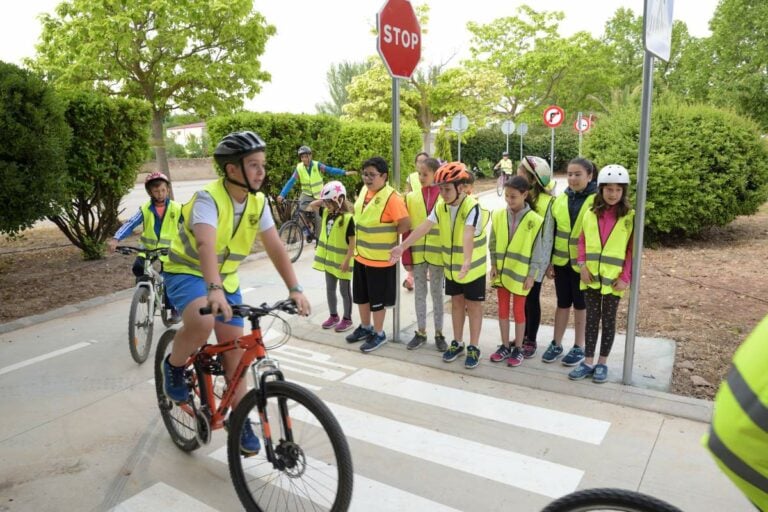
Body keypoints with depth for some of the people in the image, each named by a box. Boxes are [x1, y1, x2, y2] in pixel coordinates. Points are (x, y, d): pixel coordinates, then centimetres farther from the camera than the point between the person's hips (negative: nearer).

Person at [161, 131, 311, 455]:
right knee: (202, 322, -36)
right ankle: (173, 366, -2)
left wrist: (295, 289, -22)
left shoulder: (257, 202, -8)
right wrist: (213, 290, -59)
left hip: (226, 279, 5)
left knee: (235, 349, 2)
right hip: (188, 272, -5)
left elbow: (275, 247, -11)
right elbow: (206, 245, -43)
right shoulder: (209, 199, -26)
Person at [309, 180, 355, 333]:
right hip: (329, 258, 8)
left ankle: (347, 319, 18)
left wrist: (347, 260, -21)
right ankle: (333, 316, 30)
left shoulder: (348, 218, -19)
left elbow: (352, 241, -19)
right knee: (330, 289, 16)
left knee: (344, 290, 5)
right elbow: (312, 205, 16)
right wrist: (323, 200, -1)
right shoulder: (326, 213, 3)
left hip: (341, 261, -7)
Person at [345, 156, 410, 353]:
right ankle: (365, 327, 38)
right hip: (361, 254, 8)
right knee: (361, 295, 19)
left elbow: (406, 224, -22)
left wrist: (388, 236, -9)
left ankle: (379, 334, 23)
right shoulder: (364, 190, 4)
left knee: (377, 299, 6)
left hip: (380, 258, -8)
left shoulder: (391, 197, -20)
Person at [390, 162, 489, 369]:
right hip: (451, 266, 6)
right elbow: (424, 227, -11)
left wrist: (467, 261, -54)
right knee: (457, 303, 16)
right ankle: (457, 343, 29)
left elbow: (468, 236, -40)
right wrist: (402, 246, -20)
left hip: (473, 267, -6)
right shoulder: (440, 206, -4)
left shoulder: (473, 207, -24)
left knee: (473, 306, 6)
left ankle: (473, 348, 17)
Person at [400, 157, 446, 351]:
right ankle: (421, 332, 25)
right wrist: (406, 256, -3)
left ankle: (439, 333, 22)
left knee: (437, 293, 10)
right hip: (417, 253, 2)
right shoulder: (411, 197, 0)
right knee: (420, 293, 12)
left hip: (437, 253, -2)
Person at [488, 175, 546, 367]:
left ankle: (518, 349, 22)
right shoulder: (498, 215, -2)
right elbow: (493, 243, 6)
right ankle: (505, 346, 25)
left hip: (520, 273, -3)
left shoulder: (535, 220, -12)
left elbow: (537, 250, -7)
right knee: (503, 309, 12)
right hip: (501, 271, 4)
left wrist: (531, 275, -9)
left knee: (518, 310, 8)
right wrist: (493, 265, 1)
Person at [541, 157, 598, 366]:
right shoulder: (560, 199, 6)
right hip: (561, 261, 4)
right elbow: (552, 232, 9)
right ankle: (556, 344, 25)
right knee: (562, 303, 14)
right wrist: (548, 261, 6)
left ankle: (579, 347, 23)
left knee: (581, 305, 9)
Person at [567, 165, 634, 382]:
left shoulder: (630, 217, -5)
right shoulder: (590, 214, 3)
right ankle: (588, 362, 18)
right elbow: (582, 241, 7)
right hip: (591, 276, 2)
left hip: (614, 279, -2)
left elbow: (633, 250, -5)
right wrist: (582, 265, -6)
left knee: (608, 320, 10)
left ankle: (602, 363, 21)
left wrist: (625, 277, -11)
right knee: (591, 318, 9)